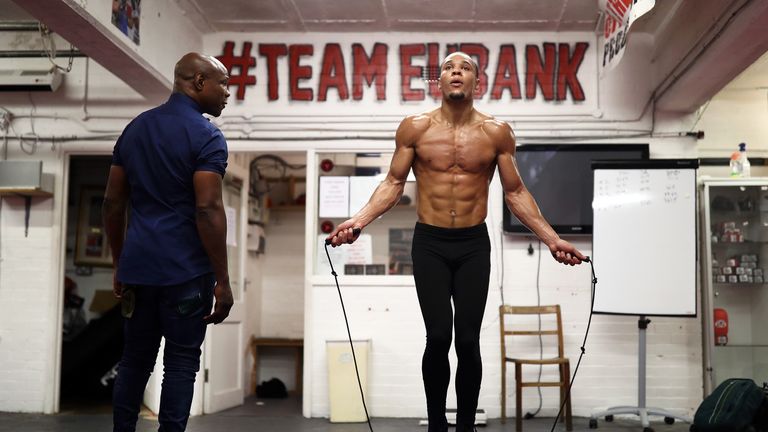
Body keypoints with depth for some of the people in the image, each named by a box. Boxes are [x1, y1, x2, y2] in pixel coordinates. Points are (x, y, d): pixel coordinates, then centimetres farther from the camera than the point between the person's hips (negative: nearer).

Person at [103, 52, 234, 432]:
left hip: (137, 267, 6)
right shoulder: (206, 136, -10)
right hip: (186, 271, -6)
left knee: (134, 359, 15)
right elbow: (207, 210, -17)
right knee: (181, 362, 4)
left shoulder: (134, 128, 12)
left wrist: (120, 264, 18)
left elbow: (112, 202, 12)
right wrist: (222, 280, -13)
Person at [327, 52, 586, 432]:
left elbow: (515, 193, 7)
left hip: (473, 245, 1)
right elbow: (393, 183, 4)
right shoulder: (415, 127, 1)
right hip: (429, 244, 0)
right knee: (438, 337, -10)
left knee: (467, 340, -3)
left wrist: (551, 239, 0)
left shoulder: (496, 132, 2)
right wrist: (359, 221, -11)